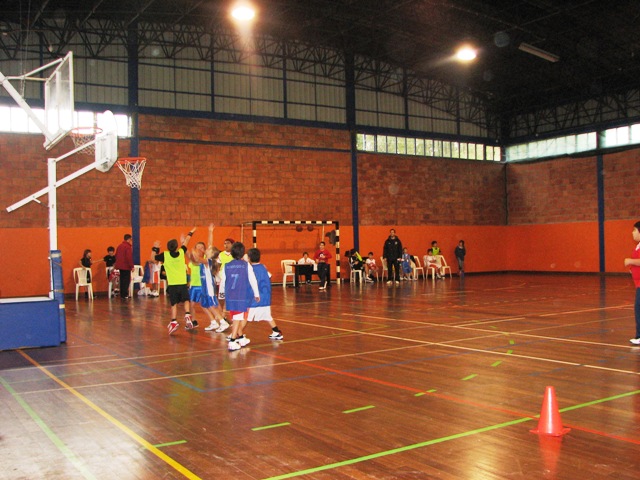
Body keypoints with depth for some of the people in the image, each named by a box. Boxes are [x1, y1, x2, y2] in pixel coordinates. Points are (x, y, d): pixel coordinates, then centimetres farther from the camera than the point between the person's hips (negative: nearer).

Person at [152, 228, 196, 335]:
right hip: (183, 283, 0)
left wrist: (155, 248, 16)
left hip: (172, 284, 0)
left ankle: (174, 322, 0)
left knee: (174, 304, 8)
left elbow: (153, 258, 5)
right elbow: (186, 242, 14)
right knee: (186, 301, 13)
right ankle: (187, 315, -9)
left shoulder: (165, 255, -7)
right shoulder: (181, 252, -3)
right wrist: (190, 233, 29)